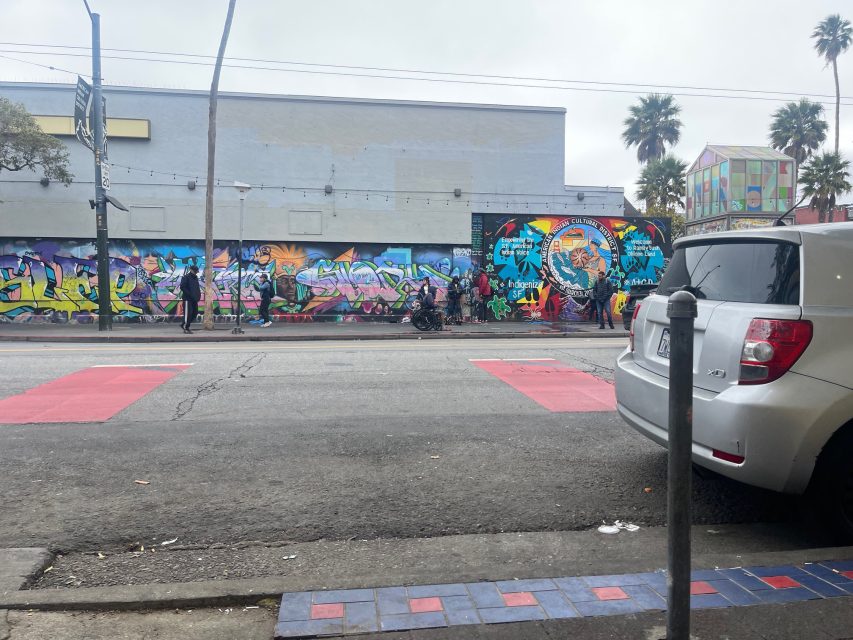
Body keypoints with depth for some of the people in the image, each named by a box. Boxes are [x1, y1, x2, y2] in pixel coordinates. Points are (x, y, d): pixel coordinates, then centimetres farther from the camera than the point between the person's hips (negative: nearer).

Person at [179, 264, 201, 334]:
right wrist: (190, 294, -20)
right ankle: (185, 328, 2)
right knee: (188, 313, -7)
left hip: (194, 299, 8)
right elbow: (182, 287, -16)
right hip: (187, 299, -8)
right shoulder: (186, 277, -8)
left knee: (195, 312, 9)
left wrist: (198, 294, 6)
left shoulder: (195, 277, 17)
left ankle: (184, 324, 23)